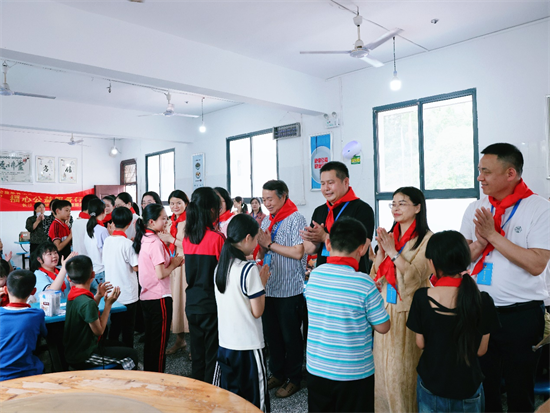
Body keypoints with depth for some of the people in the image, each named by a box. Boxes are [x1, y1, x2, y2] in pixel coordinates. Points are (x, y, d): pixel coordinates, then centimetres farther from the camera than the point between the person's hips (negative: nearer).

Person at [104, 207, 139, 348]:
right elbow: (136, 267, -16)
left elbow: (105, 262, 10)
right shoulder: (128, 244, -18)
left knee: (114, 327, 18)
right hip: (127, 294, -6)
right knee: (128, 329, 7)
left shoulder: (107, 241, 0)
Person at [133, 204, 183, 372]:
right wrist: (174, 264, -6)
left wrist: (171, 261, 7)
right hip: (160, 297, -9)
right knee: (160, 341, 3)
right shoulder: (156, 243, -20)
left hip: (146, 296, 9)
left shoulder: (144, 240, 7)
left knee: (150, 339, 19)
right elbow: (161, 274, -23)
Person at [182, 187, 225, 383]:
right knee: (213, 354, 7)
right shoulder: (216, 237, -16)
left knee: (197, 354, 18)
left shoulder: (187, 238, 2)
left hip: (192, 304, 6)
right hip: (211, 304, -6)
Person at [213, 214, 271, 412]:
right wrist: (262, 282, -4)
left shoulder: (220, 266, 4)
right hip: (248, 346, -7)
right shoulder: (249, 269, -18)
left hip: (225, 343, 7)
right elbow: (257, 311, -15)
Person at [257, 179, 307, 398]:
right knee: (271, 333, 16)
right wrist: (259, 243, -7)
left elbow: (298, 252, -21)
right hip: (269, 287, 7)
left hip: (290, 289, -7)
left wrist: (270, 243, -14)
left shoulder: (296, 219, -11)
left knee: (290, 336, 7)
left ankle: (293, 379, 24)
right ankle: (277, 374, 33)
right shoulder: (267, 221, 11)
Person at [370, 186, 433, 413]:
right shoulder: (390, 235, 8)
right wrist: (381, 250, -9)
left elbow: (415, 275, -18)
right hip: (385, 307, 6)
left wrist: (392, 251, -19)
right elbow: (375, 275, 6)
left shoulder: (427, 238, -9)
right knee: (383, 366, 14)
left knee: (404, 369, 2)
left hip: (409, 310, -6)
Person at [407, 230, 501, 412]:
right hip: (468, 386, 0)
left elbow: (420, 343, -7)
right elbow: (481, 350, -7)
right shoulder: (482, 301, -18)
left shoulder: (422, 297, -19)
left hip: (431, 384, 0)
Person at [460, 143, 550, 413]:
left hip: (522, 313, -4)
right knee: (483, 386, 17)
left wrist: (493, 235, -19)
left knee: (519, 390, 13)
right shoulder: (475, 208, 3)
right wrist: (480, 243, -15)